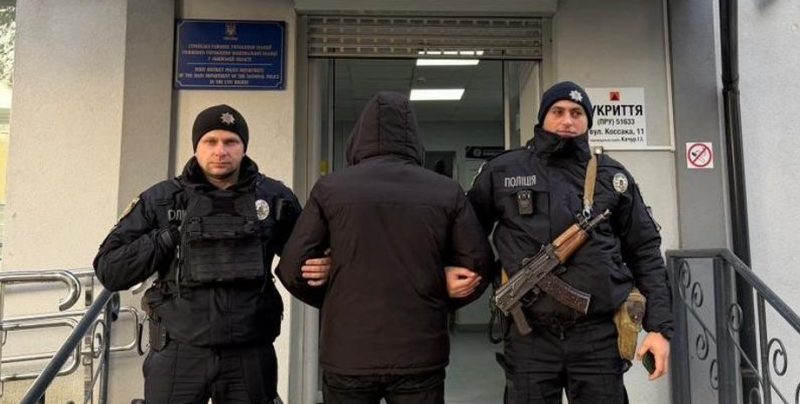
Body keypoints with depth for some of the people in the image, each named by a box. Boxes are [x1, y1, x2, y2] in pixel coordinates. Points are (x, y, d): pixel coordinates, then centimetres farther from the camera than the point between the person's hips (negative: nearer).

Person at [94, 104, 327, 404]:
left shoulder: (274, 198, 0)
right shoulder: (162, 200, 0)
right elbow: (109, 270, 0)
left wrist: (320, 268, -14)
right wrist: (172, 235, -11)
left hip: (250, 354, 1)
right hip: (178, 353, 0)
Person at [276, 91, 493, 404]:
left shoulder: (329, 188, -5)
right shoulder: (447, 192, -3)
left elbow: (292, 269, -3)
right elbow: (478, 267, 0)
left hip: (347, 355, 0)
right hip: (420, 355, 0)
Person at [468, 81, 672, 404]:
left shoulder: (612, 176, 7)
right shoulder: (502, 172, 4)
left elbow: (645, 253, 7)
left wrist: (660, 326, 1)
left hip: (599, 334, 1)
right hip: (529, 336, 0)